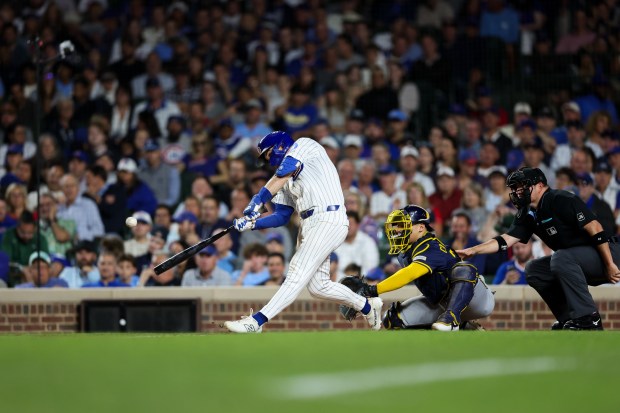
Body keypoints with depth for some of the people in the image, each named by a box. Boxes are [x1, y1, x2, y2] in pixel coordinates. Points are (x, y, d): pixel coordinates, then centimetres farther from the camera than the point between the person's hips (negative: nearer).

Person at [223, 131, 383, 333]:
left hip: (328, 220, -10)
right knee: (318, 286, 10)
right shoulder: (287, 178, 24)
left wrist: (258, 200, -22)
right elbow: (282, 217, 19)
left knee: (297, 276, -15)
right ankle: (368, 306, 27)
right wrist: (252, 224, 3)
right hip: (309, 225, 10)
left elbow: (281, 176, -14)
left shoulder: (305, 145, 2)